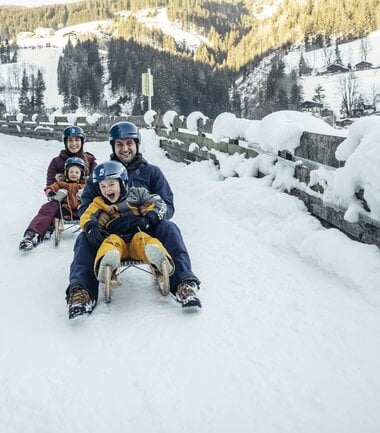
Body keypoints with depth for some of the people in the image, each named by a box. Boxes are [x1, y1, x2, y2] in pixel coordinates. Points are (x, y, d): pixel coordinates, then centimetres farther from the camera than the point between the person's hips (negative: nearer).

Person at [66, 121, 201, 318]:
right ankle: (81, 290, -45)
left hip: (145, 231, 0)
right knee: (85, 237, -28)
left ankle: (184, 283, -42)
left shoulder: (151, 172, 13)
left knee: (168, 228, -30)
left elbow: (167, 205, 2)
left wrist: (148, 218, -22)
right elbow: (85, 206, 8)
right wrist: (95, 219, -18)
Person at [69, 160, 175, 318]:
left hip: (138, 235, -1)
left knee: (143, 239, -35)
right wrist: (91, 228, -15)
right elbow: (86, 217, 8)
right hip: (116, 238, 1)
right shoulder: (99, 203, 24)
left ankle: (159, 261, -67)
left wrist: (148, 217, -7)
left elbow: (158, 203, 13)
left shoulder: (136, 194, 20)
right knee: (111, 241, -34)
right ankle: (107, 264, -66)